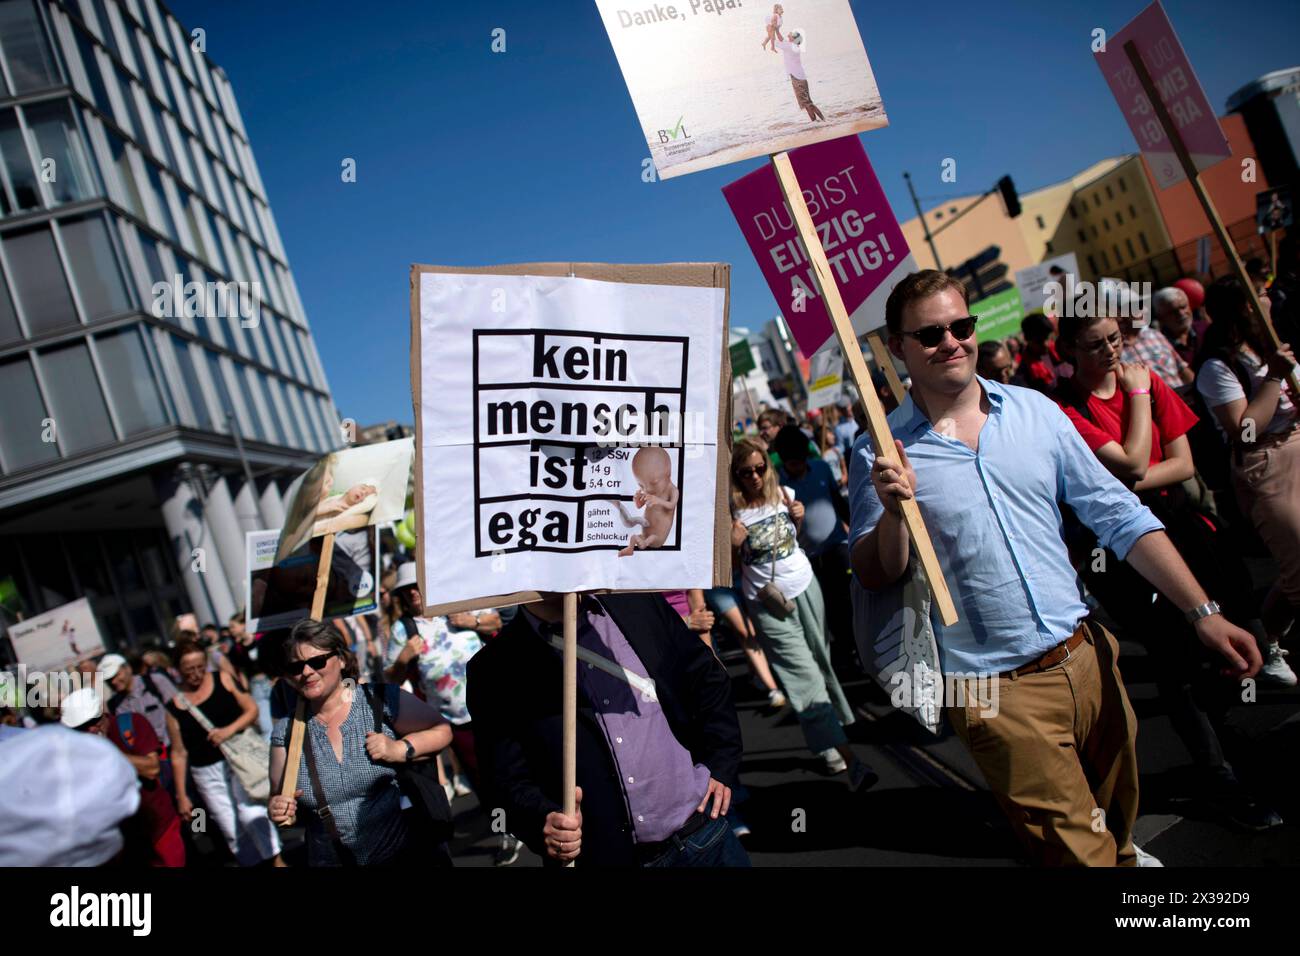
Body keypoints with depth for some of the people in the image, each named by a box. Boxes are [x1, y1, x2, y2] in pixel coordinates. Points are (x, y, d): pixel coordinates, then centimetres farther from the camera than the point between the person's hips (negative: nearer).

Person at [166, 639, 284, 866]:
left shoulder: (223, 680, -1)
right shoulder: (175, 705, -1)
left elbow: (252, 709, 1)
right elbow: (179, 753, 2)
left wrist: (229, 730, -17)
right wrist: (181, 795, 3)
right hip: (206, 773, 1)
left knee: (251, 812, -15)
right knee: (232, 830, 3)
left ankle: (277, 860, -7)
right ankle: (253, 863, 15)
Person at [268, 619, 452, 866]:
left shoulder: (380, 699, -10)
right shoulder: (286, 732, -1)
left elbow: (441, 731, -4)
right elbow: (280, 800, 9)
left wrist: (400, 749, -19)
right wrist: (279, 812, -13)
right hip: (329, 860, 3)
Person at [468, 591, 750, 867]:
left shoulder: (640, 604, 0)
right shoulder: (494, 669, -8)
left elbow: (708, 678, 9)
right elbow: (506, 780, -7)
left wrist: (721, 766, 3)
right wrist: (545, 821, -25)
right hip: (600, 857, -2)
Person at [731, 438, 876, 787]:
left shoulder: (784, 494, 1)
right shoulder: (731, 511, -10)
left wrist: (799, 519, -2)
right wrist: (731, 545, -22)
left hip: (805, 586, 5)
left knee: (821, 663, 11)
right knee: (806, 677, -8)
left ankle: (829, 748, 28)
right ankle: (846, 756, -11)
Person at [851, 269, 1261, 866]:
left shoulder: (1035, 411, 3)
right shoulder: (880, 454, -8)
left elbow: (1118, 515, 4)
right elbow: (875, 578, -6)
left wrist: (1203, 611, -1)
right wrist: (893, 510, -25)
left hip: (1090, 660, 5)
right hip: (998, 693, -4)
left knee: (1120, 832, 23)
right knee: (1082, 852, -2)